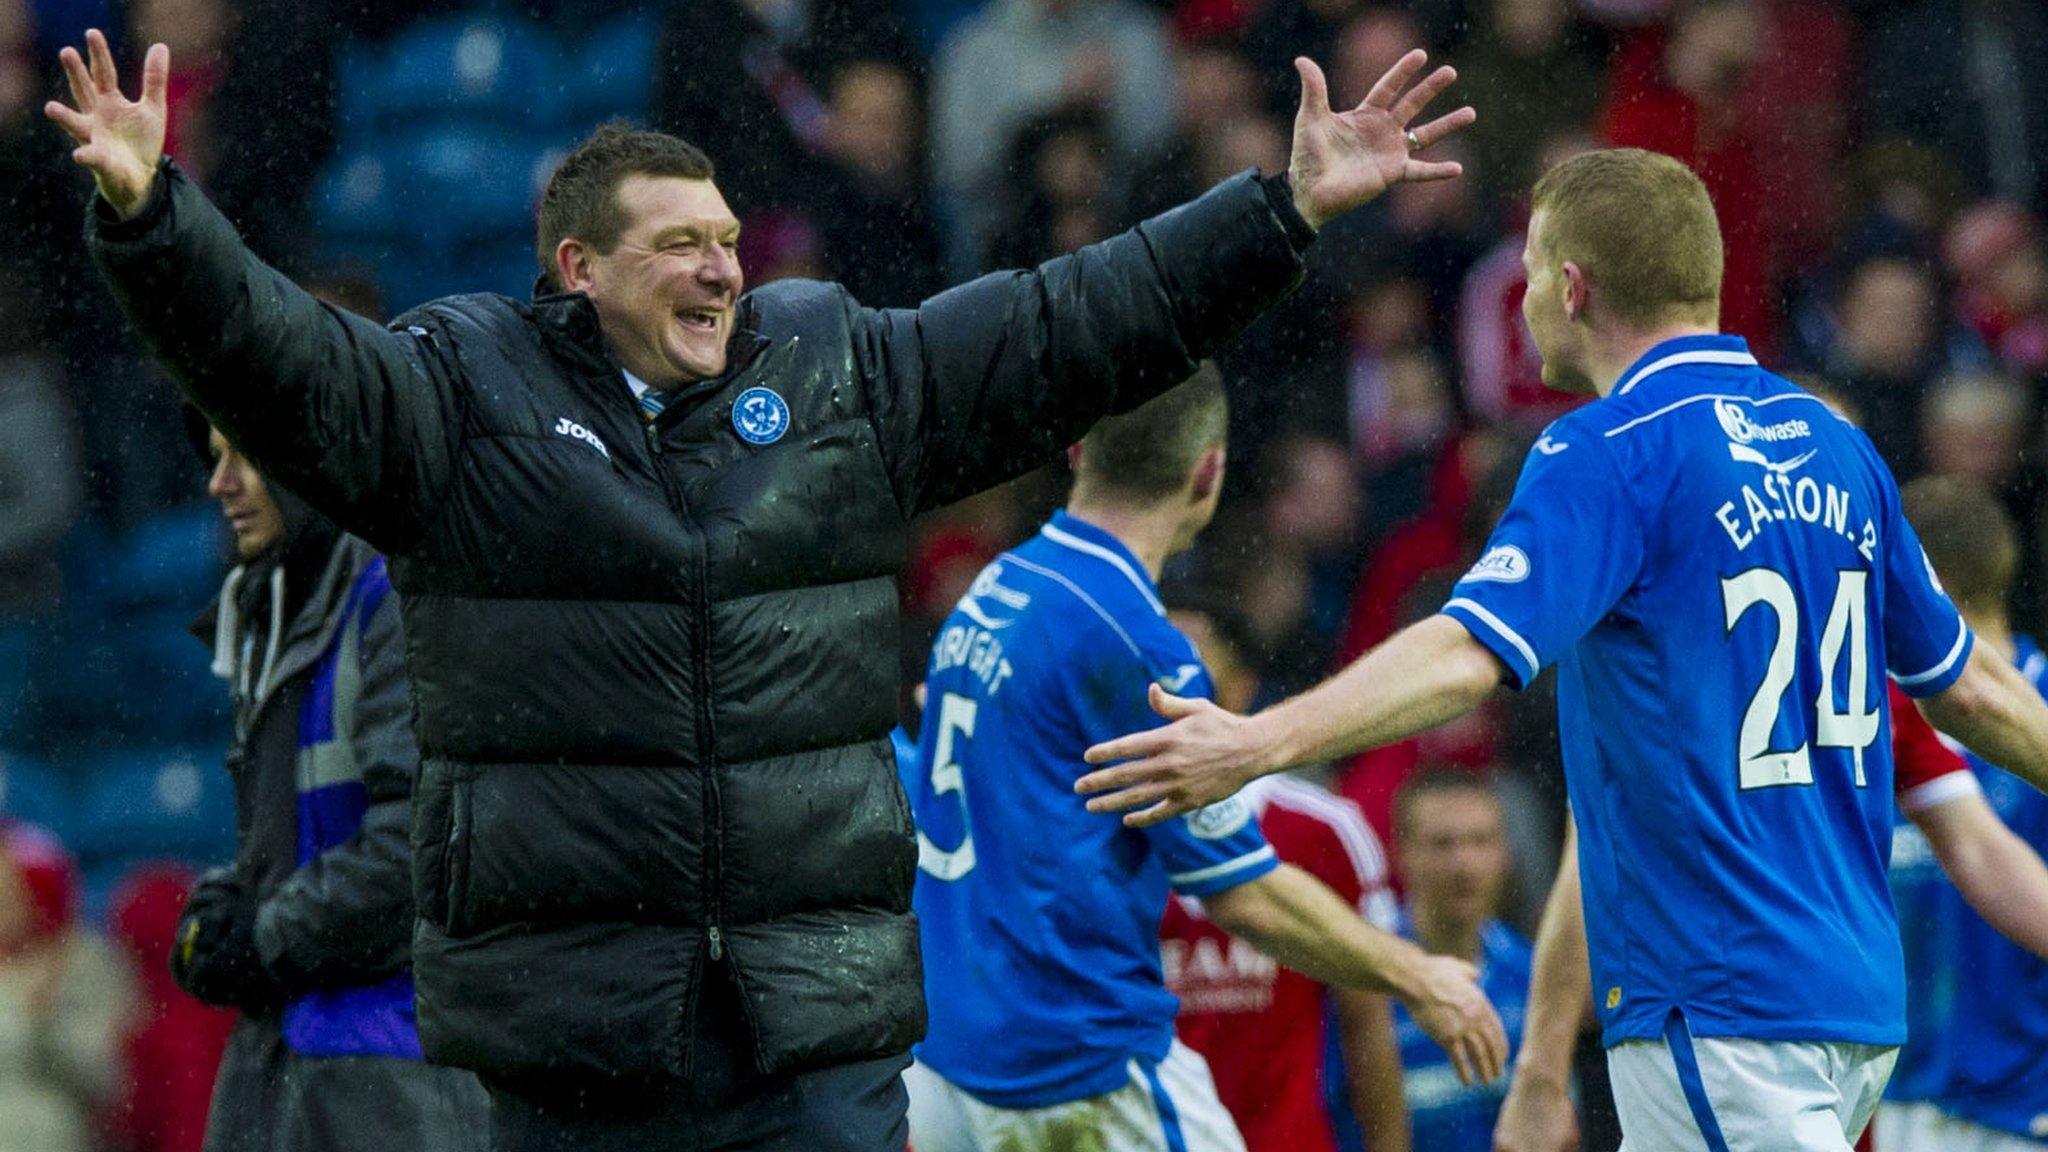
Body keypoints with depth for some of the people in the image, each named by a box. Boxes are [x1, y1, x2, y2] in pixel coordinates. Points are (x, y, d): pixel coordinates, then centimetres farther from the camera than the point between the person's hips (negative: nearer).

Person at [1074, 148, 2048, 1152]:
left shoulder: (1612, 455, -11)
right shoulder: (1830, 447, 12)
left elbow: (1471, 654, -25)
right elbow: (1968, 686, 20)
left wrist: (1258, 741, -33)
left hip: (1723, 1011, -8)